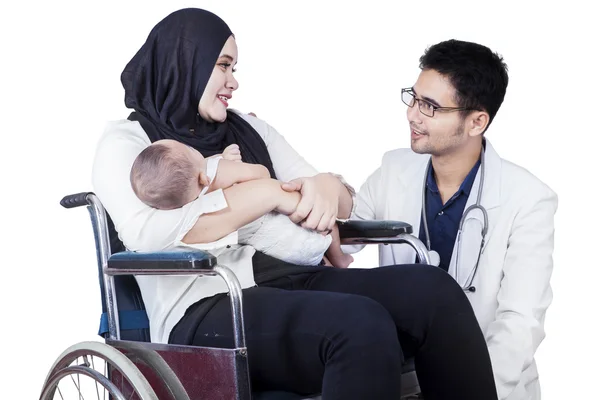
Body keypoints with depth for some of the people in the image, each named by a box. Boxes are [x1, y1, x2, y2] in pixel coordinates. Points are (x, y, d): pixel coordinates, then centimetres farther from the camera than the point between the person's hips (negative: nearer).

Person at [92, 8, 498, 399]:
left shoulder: (250, 130, 21)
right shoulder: (124, 143, 5)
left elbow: (345, 206, 19)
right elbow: (148, 235, -16)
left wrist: (329, 187, -7)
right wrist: (266, 193, -12)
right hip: (204, 311, -6)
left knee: (431, 290, -21)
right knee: (362, 326, -33)